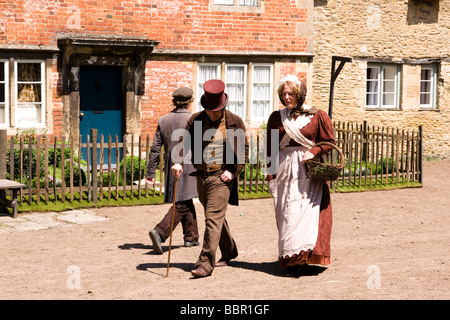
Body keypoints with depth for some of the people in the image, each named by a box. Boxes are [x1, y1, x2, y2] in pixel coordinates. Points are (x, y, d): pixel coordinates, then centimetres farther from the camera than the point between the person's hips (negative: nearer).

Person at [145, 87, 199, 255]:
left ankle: (191, 237, 26)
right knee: (182, 204, -6)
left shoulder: (163, 120, 5)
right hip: (188, 167, -6)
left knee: (187, 202, 19)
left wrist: (150, 172, 7)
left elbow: (155, 148, 4)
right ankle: (160, 232, -23)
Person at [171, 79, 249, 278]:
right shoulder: (195, 120, 5)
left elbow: (244, 150, 4)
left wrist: (232, 171, -7)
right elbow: (185, 143, 8)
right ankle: (229, 251, 37)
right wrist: (179, 162, -11)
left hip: (222, 177, -5)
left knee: (213, 218, -12)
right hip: (201, 176, 5)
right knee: (216, 217, 17)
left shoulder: (235, 122, -1)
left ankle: (205, 263, -13)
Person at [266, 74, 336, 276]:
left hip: (309, 171, -2)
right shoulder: (276, 118, 11)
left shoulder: (318, 116, 3)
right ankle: (289, 259, 1)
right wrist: (271, 176, 6)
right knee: (287, 214, -2)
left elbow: (330, 143, 5)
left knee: (307, 213, -10)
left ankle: (306, 256, -9)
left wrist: (314, 151, -13)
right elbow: (271, 149, 12)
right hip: (285, 171, 2)